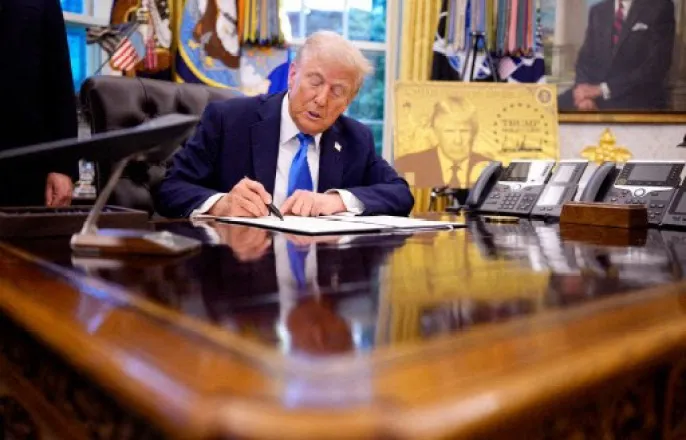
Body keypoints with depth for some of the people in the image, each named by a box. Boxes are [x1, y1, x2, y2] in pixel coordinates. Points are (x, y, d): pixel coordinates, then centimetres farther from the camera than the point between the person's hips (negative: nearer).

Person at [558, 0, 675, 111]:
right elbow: (585, 59, 8)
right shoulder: (598, 11, 13)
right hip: (596, 95, 4)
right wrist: (585, 94, -13)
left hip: (639, 101, -4)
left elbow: (655, 65, -10)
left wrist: (603, 89, -18)